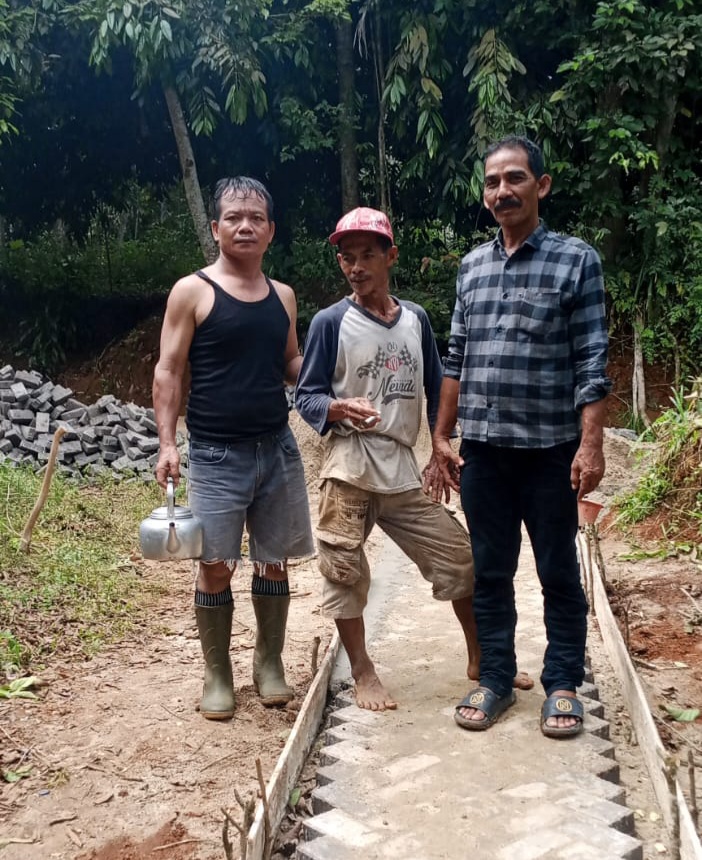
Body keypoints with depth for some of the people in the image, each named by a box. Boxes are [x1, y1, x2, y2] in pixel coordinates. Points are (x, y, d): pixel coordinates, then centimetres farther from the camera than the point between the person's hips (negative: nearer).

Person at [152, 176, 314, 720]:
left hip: (278, 447, 4)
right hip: (216, 454, -4)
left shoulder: (282, 296, 11)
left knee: (275, 562, 10)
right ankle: (217, 675, 17)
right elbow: (169, 371, -5)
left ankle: (270, 663, 27)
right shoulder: (192, 292, -3)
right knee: (215, 567, -1)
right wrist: (167, 443, -13)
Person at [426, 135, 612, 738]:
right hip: (482, 450, 4)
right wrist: (442, 437, 10)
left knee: (559, 574, 8)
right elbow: (457, 360, 13)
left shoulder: (576, 260, -2)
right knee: (490, 573, 12)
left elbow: (591, 362, -7)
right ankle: (495, 681, 26)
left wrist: (591, 444, -15)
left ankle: (563, 686, 23)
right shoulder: (472, 265, 11)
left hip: (550, 449, -4)